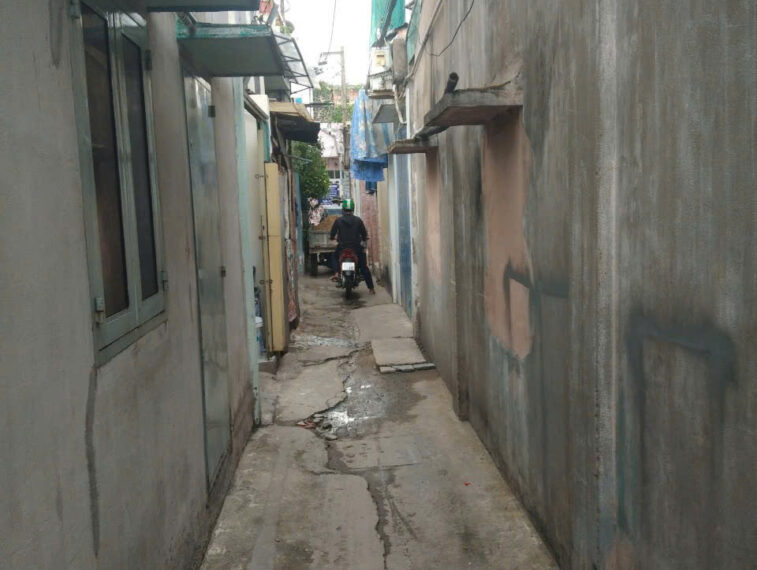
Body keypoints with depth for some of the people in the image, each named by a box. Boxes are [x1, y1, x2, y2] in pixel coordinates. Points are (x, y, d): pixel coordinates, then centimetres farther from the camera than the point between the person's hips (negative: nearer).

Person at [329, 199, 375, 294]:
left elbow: (332, 235, 0)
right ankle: (371, 288, 8)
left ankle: (336, 273, 7)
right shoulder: (358, 220, -4)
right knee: (364, 267, 12)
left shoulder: (338, 221, -5)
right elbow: (364, 234, 0)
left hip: (342, 248, 0)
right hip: (356, 248, 0)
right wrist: (363, 239, 23)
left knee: (335, 256, 31)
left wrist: (335, 237, 23)